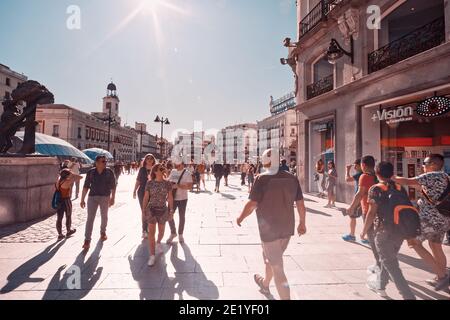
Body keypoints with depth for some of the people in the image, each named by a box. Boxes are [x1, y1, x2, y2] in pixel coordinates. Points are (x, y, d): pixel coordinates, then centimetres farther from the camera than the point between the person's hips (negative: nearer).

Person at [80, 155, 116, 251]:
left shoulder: (109, 172, -5)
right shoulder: (91, 172, -1)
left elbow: (113, 186, -3)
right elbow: (86, 186, 2)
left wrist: (113, 198, -7)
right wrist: (82, 199, 1)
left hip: (105, 197, 0)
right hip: (92, 197, 0)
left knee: (104, 216, 15)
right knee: (90, 218, -3)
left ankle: (103, 232, 38)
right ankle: (87, 240, 2)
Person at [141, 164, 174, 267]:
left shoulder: (167, 183, -3)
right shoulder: (149, 183, -5)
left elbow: (170, 198, 0)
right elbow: (146, 197, 1)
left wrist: (171, 211, 0)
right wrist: (143, 210, 1)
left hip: (163, 210, 1)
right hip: (151, 210, -1)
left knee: (161, 231, 17)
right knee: (151, 233, -1)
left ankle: (158, 242, 49)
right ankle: (152, 255, 10)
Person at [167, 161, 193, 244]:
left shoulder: (187, 173, -11)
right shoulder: (173, 172, 6)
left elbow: (190, 186, -18)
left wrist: (177, 186, -25)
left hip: (182, 198, -4)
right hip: (173, 198, 4)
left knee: (182, 216, 10)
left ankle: (180, 234, 30)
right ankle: (173, 233, 29)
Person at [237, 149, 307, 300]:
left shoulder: (262, 178, -17)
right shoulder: (292, 178, -3)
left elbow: (252, 204, -18)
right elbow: (301, 204, 2)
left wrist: (240, 218, -1)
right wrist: (302, 223, 16)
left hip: (269, 229, -6)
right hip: (287, 228, 7)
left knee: (277, 267, 7)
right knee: (270, 257, 28)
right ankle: (265, 283, 51)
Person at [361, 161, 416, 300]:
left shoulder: (375, 189, -12)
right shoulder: (401, 188, 6)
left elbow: (371, 212, -15)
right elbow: (407, 210, 9)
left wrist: (364, 231, -4)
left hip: (384, 232, -7)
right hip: (400, 231, 7)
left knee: (391, 264, 7)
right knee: (388, 259, 23)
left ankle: (409, 296, 8)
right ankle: (380, 285, 38)